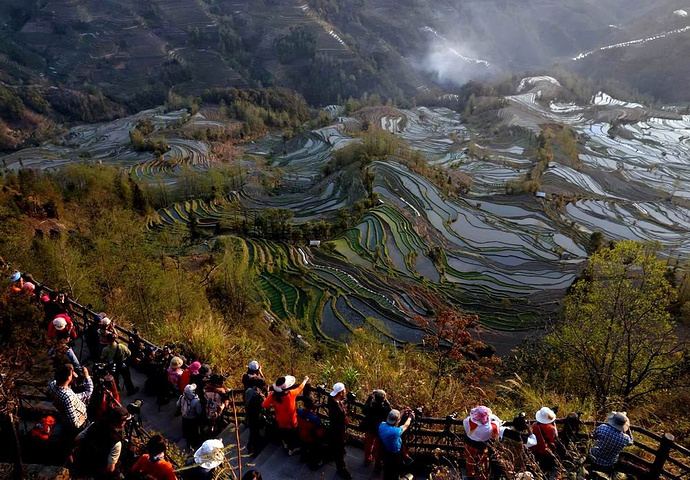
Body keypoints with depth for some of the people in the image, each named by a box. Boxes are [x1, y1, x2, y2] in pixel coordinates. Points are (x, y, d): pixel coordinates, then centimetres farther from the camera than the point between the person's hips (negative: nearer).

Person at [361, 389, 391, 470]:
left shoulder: (370, 407, -31)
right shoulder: (386, 408, -35)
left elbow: (363, 411, -9)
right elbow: (391, 413, -12)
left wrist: (369, 398, -12)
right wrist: (386, 401, -18)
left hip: (369, 429, 2)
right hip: (380, 431, -2)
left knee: (368, 445, 28)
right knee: (378, 448, 21)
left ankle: (367, 459, 52)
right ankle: (377, 466, 38)